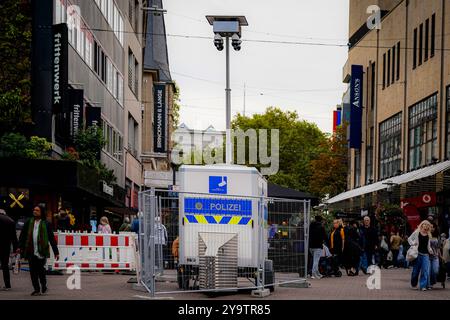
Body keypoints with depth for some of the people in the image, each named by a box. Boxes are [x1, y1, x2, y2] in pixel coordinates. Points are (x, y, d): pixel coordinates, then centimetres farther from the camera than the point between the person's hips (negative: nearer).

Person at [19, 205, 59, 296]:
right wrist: (21, 247, -3)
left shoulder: (46, 224, 2)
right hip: (31, 251, 3)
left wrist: (56, 252, 2)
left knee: (40, 269, -5)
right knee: (33, 271, 4)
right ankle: (36, 289, 14)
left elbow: (52, 238, 3)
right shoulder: (29, 222, 9)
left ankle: (44, 286, 20)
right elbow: (23, 235, 9)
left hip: (41, 251, -3)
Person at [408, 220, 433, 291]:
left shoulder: (428, 235, 12)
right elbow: (409, 239, 8)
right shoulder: (417, 233, 0)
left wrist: (430, 251, 12)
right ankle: (414, 284, 20)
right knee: (416, 270, 4)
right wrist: (413, 243, -9)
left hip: (425, 254, 3)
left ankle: (423, 286, -8)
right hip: (418, 253, -3)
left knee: (425, 270, -8)